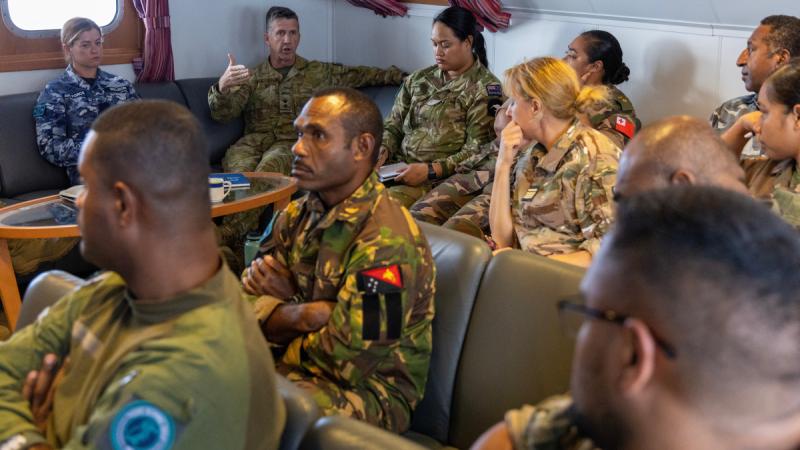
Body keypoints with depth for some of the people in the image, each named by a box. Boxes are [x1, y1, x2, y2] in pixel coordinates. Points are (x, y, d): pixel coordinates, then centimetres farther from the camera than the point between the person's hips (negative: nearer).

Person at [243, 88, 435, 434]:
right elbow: (248, 309, 3)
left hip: (367, 390, -7)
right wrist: (302, 313, -18)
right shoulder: (298, 214, 5)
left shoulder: (386, 241, -22)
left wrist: (286, 302, -5)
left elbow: (344, 360, -21)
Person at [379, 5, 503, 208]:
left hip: (440, 177, -5)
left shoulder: (485, 89, -3)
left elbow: (477, 152, -9)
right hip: (396, 166, 6)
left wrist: (430, 170, -20)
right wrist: (383, 150, -2)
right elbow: (393, 125, 20)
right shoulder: (419, 79, 16)